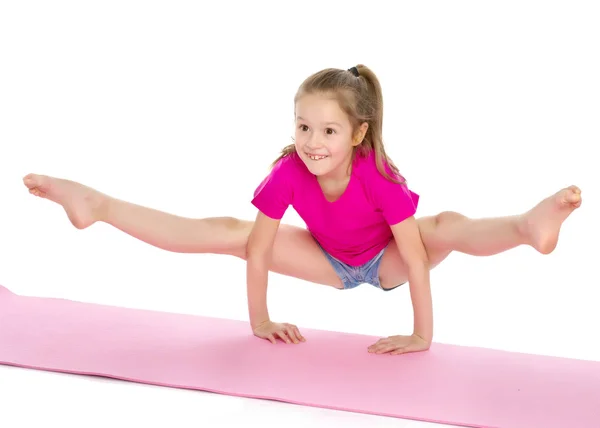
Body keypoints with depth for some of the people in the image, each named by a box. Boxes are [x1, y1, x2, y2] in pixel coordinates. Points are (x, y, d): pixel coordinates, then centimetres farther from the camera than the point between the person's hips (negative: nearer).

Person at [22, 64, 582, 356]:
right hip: (329, 263, 2)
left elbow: (416, 257, -35)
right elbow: (259, 246, -21)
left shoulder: (380, 177, -36)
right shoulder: (287, 172, -28)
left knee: (448, 227, -32)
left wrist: (422, 335, -33)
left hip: (386, 263, -2)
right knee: (229, 233, -12)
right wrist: (259, 321, -17)